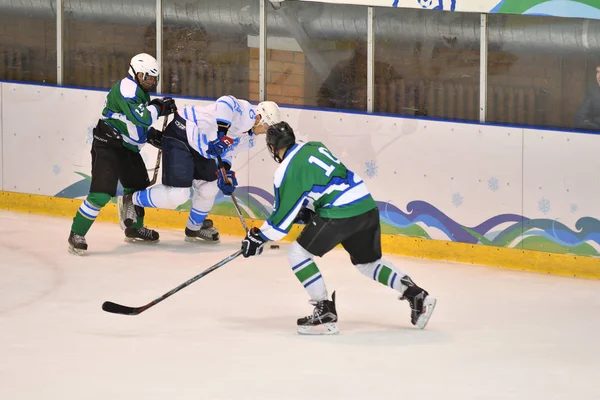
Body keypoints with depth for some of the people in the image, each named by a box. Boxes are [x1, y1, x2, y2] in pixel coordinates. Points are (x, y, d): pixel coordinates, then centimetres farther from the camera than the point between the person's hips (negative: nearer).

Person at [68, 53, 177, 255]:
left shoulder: (140, 92, 15)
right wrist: (159, 107, -15)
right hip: (107, 145, -11)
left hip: (128, 148, 11)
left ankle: (135, 228, 41)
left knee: (139, 186, 22)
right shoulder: (127, 88, -18)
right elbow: (140, 117, -30)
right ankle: (77, 235, -13)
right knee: (101, 192, -19)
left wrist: (153, 135, 10)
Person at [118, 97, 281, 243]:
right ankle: (129, 200, 0)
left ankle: (194, 229, 38)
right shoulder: (246, 112, -16)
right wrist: (222, 132, -39)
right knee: (178, 193, -17)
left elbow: (226, 153, 21)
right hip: (180, 135, -11)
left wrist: (226, 173, 5)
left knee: (209, 187, 17)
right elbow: (226, 103, -35)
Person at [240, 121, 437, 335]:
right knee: (368, 262, 27)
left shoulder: (287, 170, -6)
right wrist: (306, 212, 29)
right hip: (367, 206, 8)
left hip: (340, 214, -8)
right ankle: (417, 295, 22)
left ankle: (325, 312, -1)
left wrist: (258, 238, 6)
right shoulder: (314, 147, 17)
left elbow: (283, 215, -4)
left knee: (298, 253, 2)